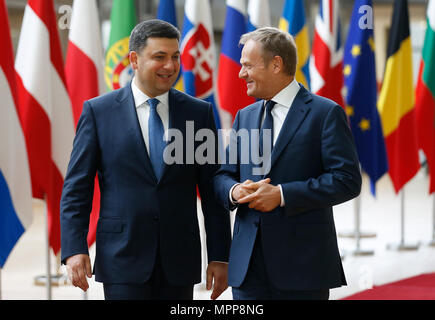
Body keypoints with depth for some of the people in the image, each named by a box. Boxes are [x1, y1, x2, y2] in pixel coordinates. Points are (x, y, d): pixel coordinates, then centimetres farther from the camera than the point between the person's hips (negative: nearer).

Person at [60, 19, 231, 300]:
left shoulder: (199, 112, 6)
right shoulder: (98, 111, 1)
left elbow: (212, 191, 7)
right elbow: (76, 189, 1)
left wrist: (220, 256, 2)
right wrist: (74, 249, -10)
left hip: (179, 261, 2)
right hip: (122, 258, -2)